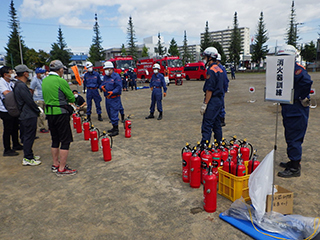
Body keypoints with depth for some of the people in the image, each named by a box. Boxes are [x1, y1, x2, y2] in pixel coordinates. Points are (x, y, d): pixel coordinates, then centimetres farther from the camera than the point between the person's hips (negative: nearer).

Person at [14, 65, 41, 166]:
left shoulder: (18, 85, 14)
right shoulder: (21, 86, -19)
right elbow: (29, 101, -20)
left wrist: (36, 109, 15)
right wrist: (38, 110, -7)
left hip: (26, 115, 10)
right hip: (29, 116, -10)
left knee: (28, 136, 18)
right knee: (29, 136, -3)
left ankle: (29, 155, 30)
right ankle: (27, 159, 6)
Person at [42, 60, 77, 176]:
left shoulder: (44, 81, 9)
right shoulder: (61, 81, -15)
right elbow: (72, 98, -10)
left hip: (49, 113, 8)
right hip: (60, 113, -8)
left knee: (55, 140, 18)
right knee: (65, 141, 0)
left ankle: (55, 164, 28)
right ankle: (62, 168, 3)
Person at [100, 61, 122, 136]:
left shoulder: (116, 76, -11)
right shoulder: (105, 77, 15)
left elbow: (119, 87, -18)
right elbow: (102, 84, 18)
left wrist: (112, 92, -31)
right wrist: (102, 86, -6)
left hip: (114, 99, -9)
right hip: (107, 98, 9)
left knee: (114, 114, -8)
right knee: (109, 113, 16)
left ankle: (116, 129, 1)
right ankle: (114, 127, 30)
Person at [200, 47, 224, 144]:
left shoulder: (211, 70, -16)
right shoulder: (219, 69, 14)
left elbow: (209, 90, -20)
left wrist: (205, 104, -17)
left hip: (213, 100, -10)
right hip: (219, 100, 10)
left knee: (207, 125, -8)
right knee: (216, 124, 16)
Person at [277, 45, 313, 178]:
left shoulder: (296, 69, -16)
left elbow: (307, 82, -32)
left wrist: (300, 98, -21)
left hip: (297, 111, -10)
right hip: (288, 110, 10)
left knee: (294, 139, -4)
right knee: (290, 138, 18)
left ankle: (295, 168, 5)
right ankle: (293, 162, 32)